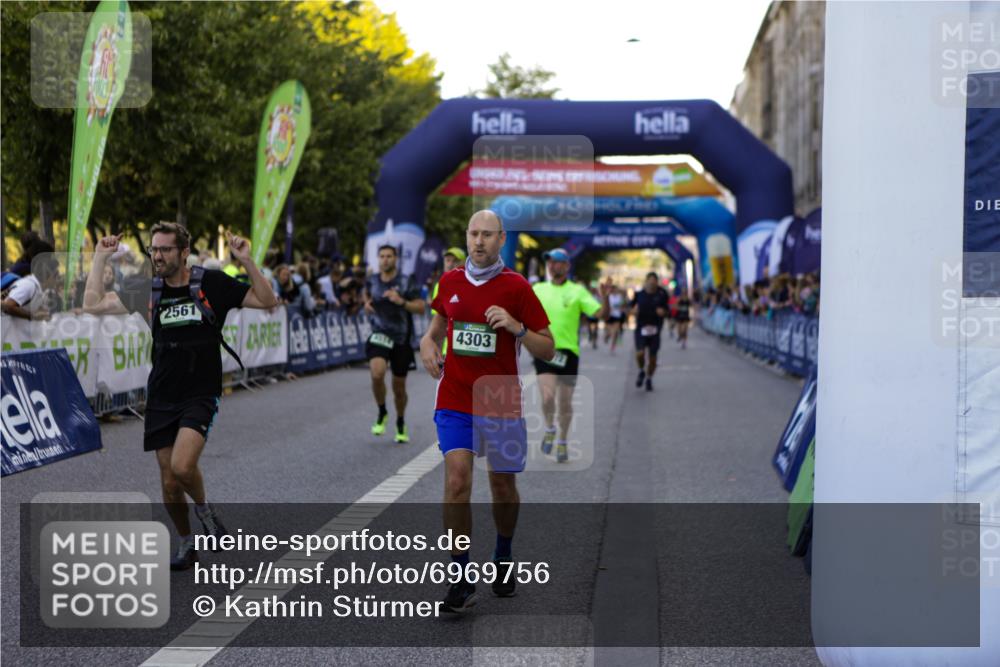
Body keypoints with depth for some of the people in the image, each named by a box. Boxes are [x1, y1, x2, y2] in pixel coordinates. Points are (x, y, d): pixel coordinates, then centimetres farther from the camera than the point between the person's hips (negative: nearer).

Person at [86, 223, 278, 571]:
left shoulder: (212, 283, -4)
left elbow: (267, 301, -5)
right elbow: (93, 305, -2)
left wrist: (246, 260, -17)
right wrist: (100, 258, -5)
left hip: (201, 395, -4)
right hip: (161, 399, 4)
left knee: (182, 467, -24)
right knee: (169, 483, 6)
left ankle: (203, 508, 8)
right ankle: (186, 545, 28)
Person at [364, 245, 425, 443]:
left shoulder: (406, 283, -8)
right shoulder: (372, 280, 1)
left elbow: (421, 307, -11)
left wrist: (401, 301, -26)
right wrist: (367, 303, 4)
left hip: (401, 340, -1)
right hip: (379, 336, 1)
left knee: (399, 387, 9)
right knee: (377, 374, -27)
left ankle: (401, 425, 33)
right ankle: (382, 413, -1)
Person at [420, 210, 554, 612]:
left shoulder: (516, 287, -5)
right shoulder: (450, 282, 5)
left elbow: (548, 350, -4)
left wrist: (516, 327, -21)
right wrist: (428, 344, 3)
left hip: (501, 402, -1)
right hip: (454, 401, 1)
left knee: (503, 486, 10)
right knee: (457, 480, -14)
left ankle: (503, 558, 37)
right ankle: (463, 580, -9)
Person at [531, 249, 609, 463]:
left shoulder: (577, 291, 0)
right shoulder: (537, 289, 7)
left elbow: (601, 314, -7)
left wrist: (605, 298, -25)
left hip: (568, 351, 0)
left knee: (565, 403, 7)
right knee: (547, 397, -18)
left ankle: (562, 442, 28)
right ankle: (549, 429, 12)